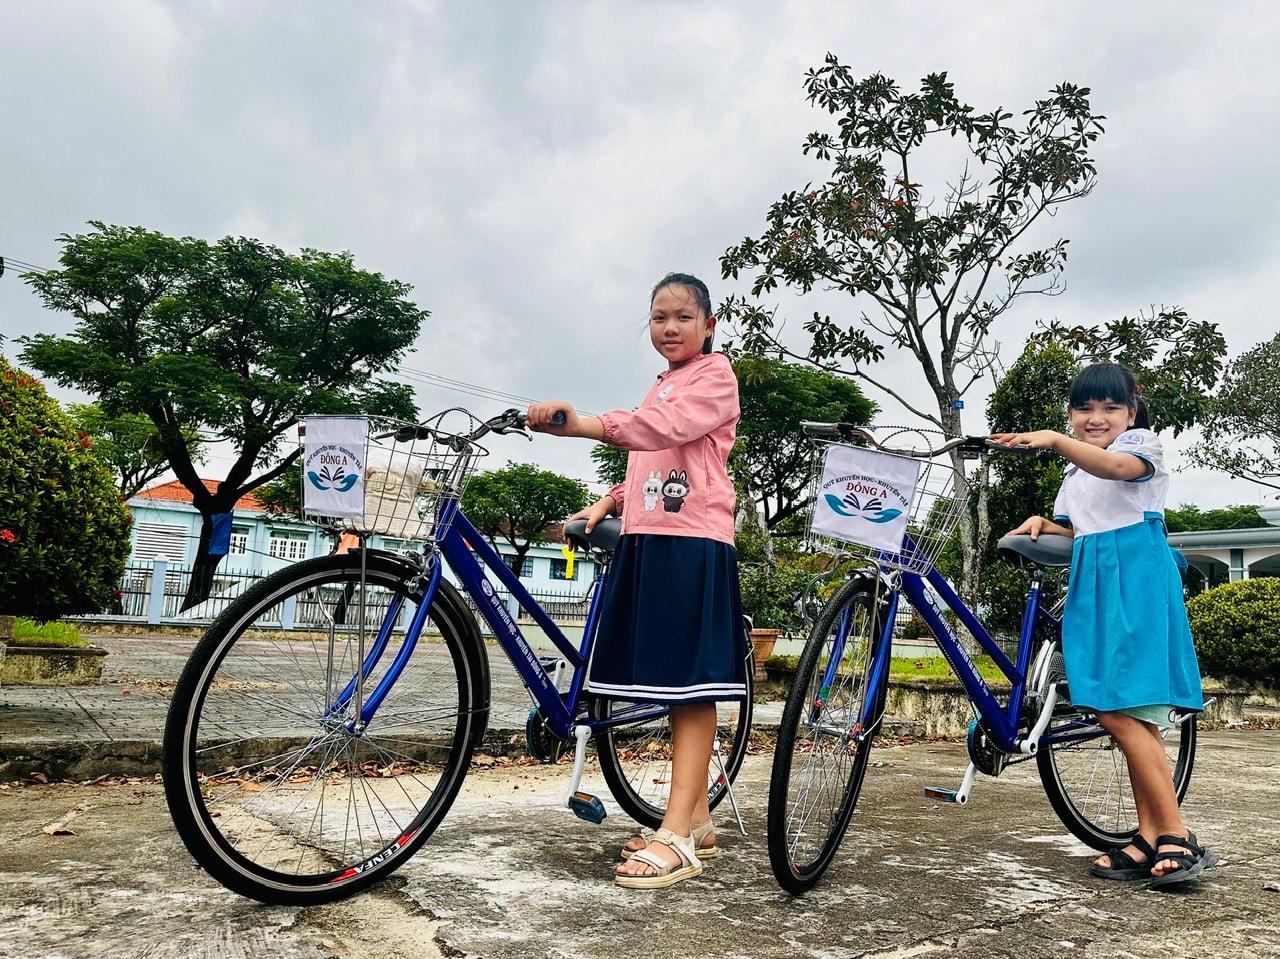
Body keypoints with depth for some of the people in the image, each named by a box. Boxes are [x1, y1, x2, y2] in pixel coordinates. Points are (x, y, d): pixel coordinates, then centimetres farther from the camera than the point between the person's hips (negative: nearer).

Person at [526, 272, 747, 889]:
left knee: (691, 686, -7)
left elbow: (667, 426, -21)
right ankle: (697, 821, 20)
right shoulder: (663, 386, 26)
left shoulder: (714, 374, -1)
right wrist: (606, 504, 13)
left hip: (693, 542, -8)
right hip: (646, 540, 9)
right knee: (675, 688, 10)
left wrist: (583, 425, -34)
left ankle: (675, 838, -6)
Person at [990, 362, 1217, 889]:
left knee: (1120, 711, -16)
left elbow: (1116, 466, -23)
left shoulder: (1144, 443, 1)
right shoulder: (1075, 476, 24)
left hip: (1136, 584, -7)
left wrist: (1055, 441, -40)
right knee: (1130, 717, 6)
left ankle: (1177, 836, -8)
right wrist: (1043, 524, 5)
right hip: (1093, 589, 7)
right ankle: (1150, 838, 10)